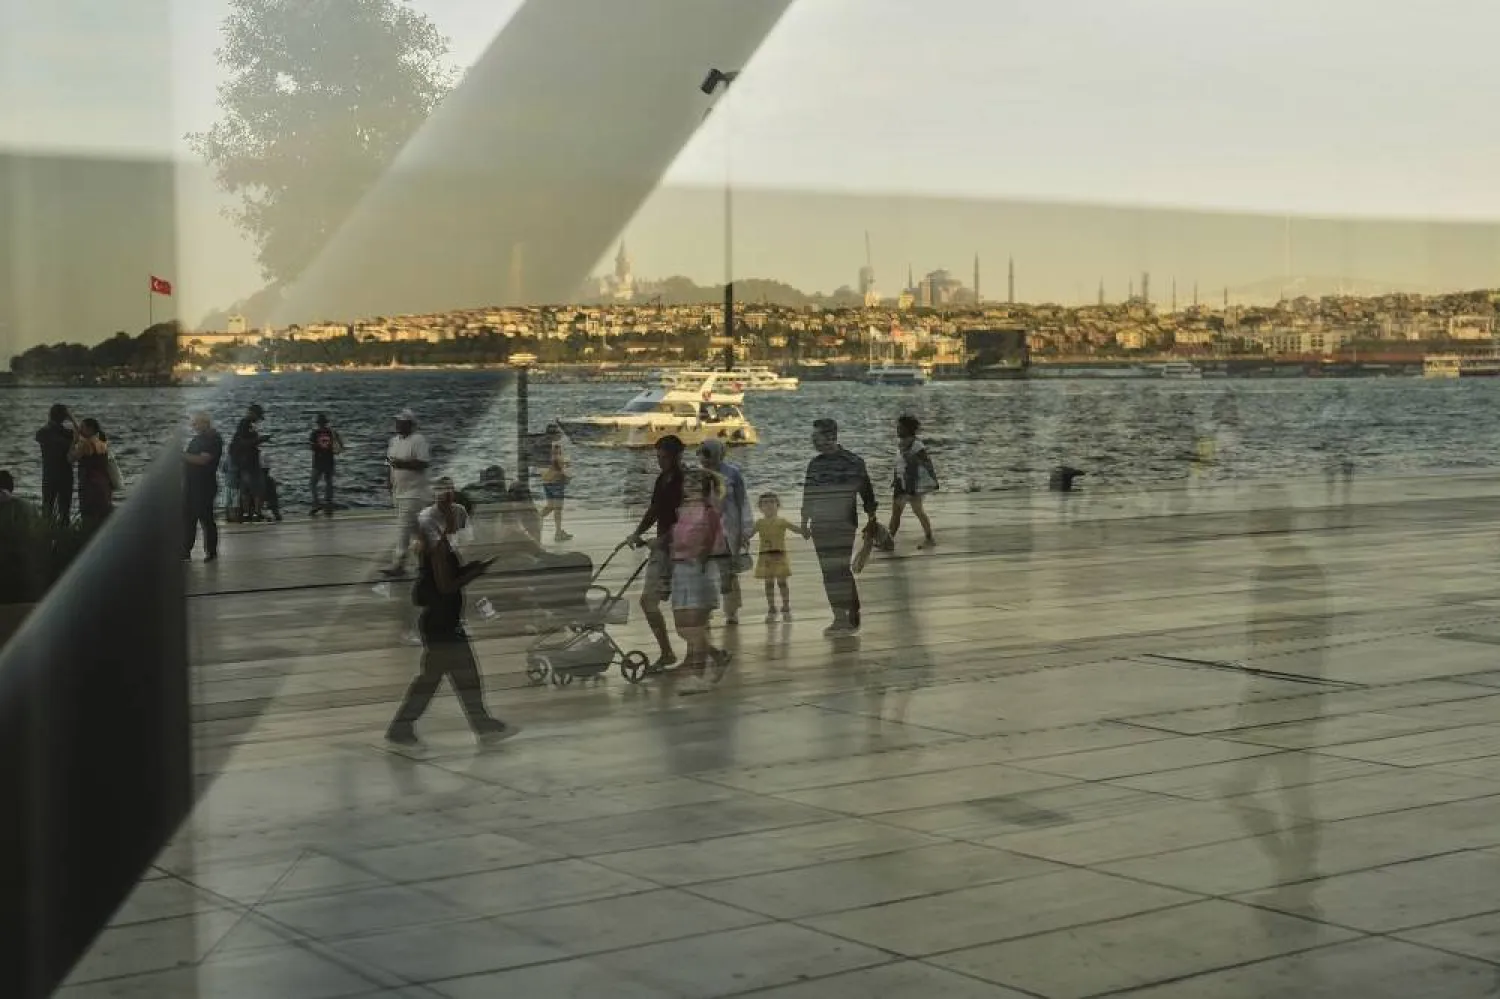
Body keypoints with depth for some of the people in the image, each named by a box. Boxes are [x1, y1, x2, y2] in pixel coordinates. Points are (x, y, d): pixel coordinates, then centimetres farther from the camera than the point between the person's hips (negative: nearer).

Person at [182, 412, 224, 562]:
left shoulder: (214, 440, -10)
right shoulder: (197, 439, 17)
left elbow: (203, 459, -21)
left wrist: (182, 455, -20)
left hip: (205, 486, -8)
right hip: (190, 486, 8)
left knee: (206, 518, -2)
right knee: (188, 519, 7)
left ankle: (211, 551, 7)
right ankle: (185, 552, 10)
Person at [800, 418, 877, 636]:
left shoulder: (852, 462, -6)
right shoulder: (815, 463, 10)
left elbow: (866, 491, 0)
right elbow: (808, 495, 18)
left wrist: (872, 518, 2)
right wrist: (805, 522, 18)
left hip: (844, 525, -6)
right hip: (820, 526, 6)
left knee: (840, 569, -12)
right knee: (828, 572, 5)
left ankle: (847, 618, -9)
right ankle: (841, 618, 11)